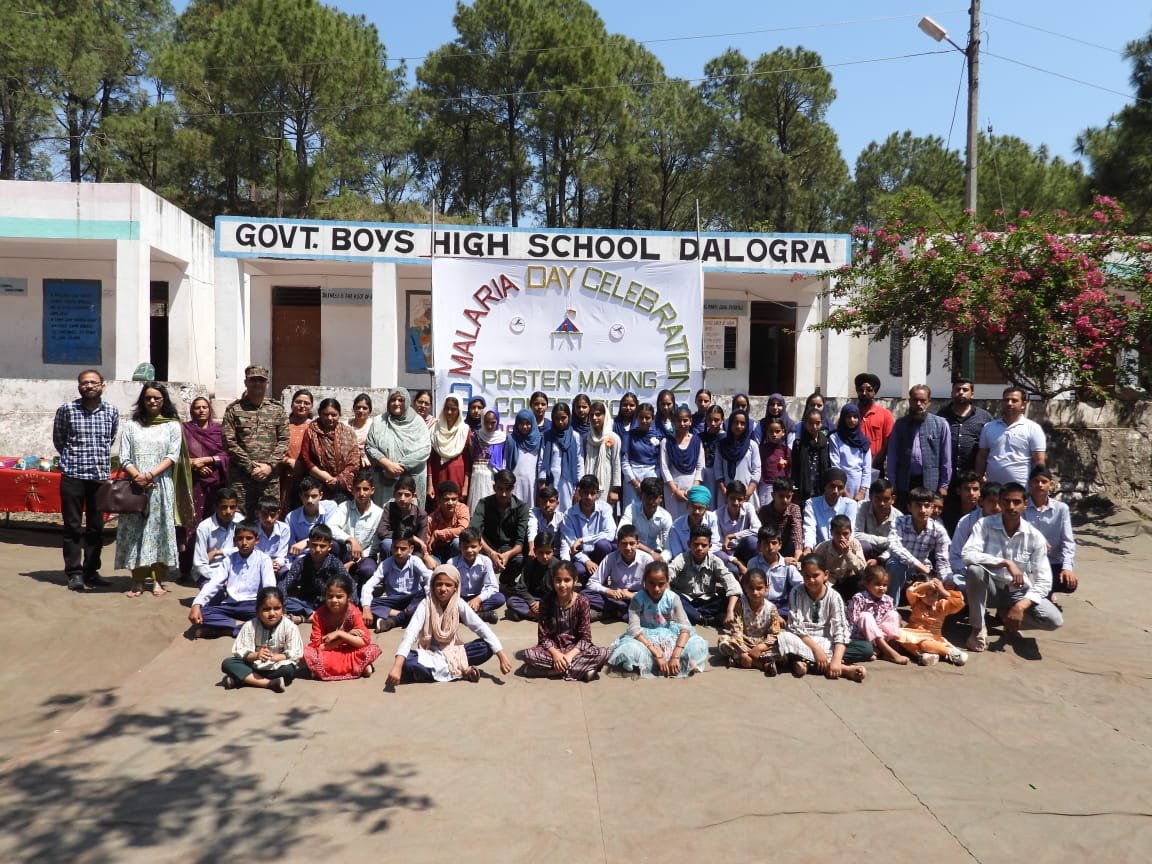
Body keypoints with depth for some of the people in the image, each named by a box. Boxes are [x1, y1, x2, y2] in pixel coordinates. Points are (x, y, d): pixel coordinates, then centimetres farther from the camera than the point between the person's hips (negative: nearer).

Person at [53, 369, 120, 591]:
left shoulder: (112, 411, 3)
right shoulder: (66, 409, -3)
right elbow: (58, 439, 9)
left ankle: (91, 571, 18)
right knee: (73, 526, 2)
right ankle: (74, 573, 9)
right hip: (73, 476, -2)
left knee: (96, 527, 8)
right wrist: (72, 459, 13)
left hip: (101, 476, 3)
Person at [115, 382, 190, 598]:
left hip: (161, 485, -1)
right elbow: (124, 458, 4)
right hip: (135, 485, 1)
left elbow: (172, 457, -2)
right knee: (135, 530, -1)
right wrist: (137, 477, -13)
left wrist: (149, 475, -14)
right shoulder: (131, 426, 11)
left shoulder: (172, 426, 8)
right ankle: (138, 581, 5)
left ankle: (158, 581, 4)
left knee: (159, 529, -1)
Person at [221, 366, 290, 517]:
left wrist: (270, 465, -8)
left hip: (271, 477, 1)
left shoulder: (277, 409, 10)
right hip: (241, 477, -1)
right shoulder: (234, 409, 5)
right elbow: (229, 441, -3)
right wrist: (250, 466, -10)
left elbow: (284, 441, 4)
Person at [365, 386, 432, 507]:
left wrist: (401, 466, -14)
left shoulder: (417, 422, 2)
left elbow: (425, 449, -7)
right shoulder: (378, 422, 7)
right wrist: (387, 464, -13)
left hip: (412, 480, -1)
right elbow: (369, 447, 3)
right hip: (385, 479, 1)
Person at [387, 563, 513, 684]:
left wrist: (502, 656, -25)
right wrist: (397, 666, -43)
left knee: (486, 647, -21)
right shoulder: (425, 604, -17)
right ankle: (461, 670, -25)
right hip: (428, 653, -2)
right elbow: (410, 633, -29)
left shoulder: (459, 605, -10)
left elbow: (482, 628, -14)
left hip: (452, 652, 2)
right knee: (407, 663, -35)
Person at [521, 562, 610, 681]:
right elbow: (543, 636, -8)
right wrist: (555, 653, -26)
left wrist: (570, 655, -27)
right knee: (528, 654, -30)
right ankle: (582, 668, -26)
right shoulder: (546, 602, -8)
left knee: (603, 654, -27)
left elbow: (585, 637, -11)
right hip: (552, 648, 1)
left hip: (575, 648, -1)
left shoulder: (582, 602, -10)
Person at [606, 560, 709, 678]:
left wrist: (675, 656, -36)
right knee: (629, 650, -38)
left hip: (668, 638, 2)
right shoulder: (638, 599, -18)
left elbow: (685, 627, -21)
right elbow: (634, 629, -27)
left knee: (699, 645, -24)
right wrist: (657, 654, -36)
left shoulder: (673, 598, -14)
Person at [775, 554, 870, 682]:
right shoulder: (797, 592, -7)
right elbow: (795, 626, -12)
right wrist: (816, 648, -24)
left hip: (826, 642, 1)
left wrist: (836, 659, -30)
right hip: (803, 641, -1)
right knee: (783, 638, -35)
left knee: (866, 648, -19)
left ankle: (806, 661, -28)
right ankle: (843, 668, -34)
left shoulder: (833, 596, -7)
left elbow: (840, 629, -15)